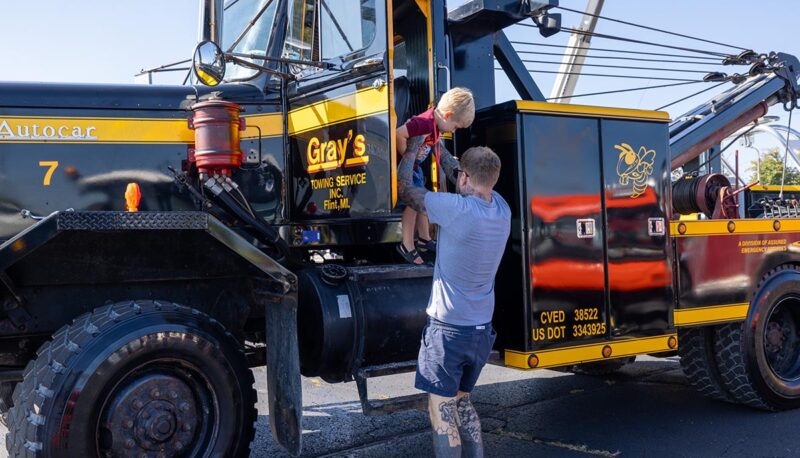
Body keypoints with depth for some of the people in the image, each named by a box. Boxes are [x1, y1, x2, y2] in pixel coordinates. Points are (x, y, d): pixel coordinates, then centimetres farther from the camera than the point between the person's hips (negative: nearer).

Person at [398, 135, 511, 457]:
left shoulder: (456, 208, -21)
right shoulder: (502, 210, -1)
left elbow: (404, 189, -7)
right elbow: (467, 177, 17)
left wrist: (413, 147, 8)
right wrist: (437, 146, 25)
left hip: (447, 330, -7)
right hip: (482, 330, 7)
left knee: (442, 412, 3)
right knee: (461, 401, 23)